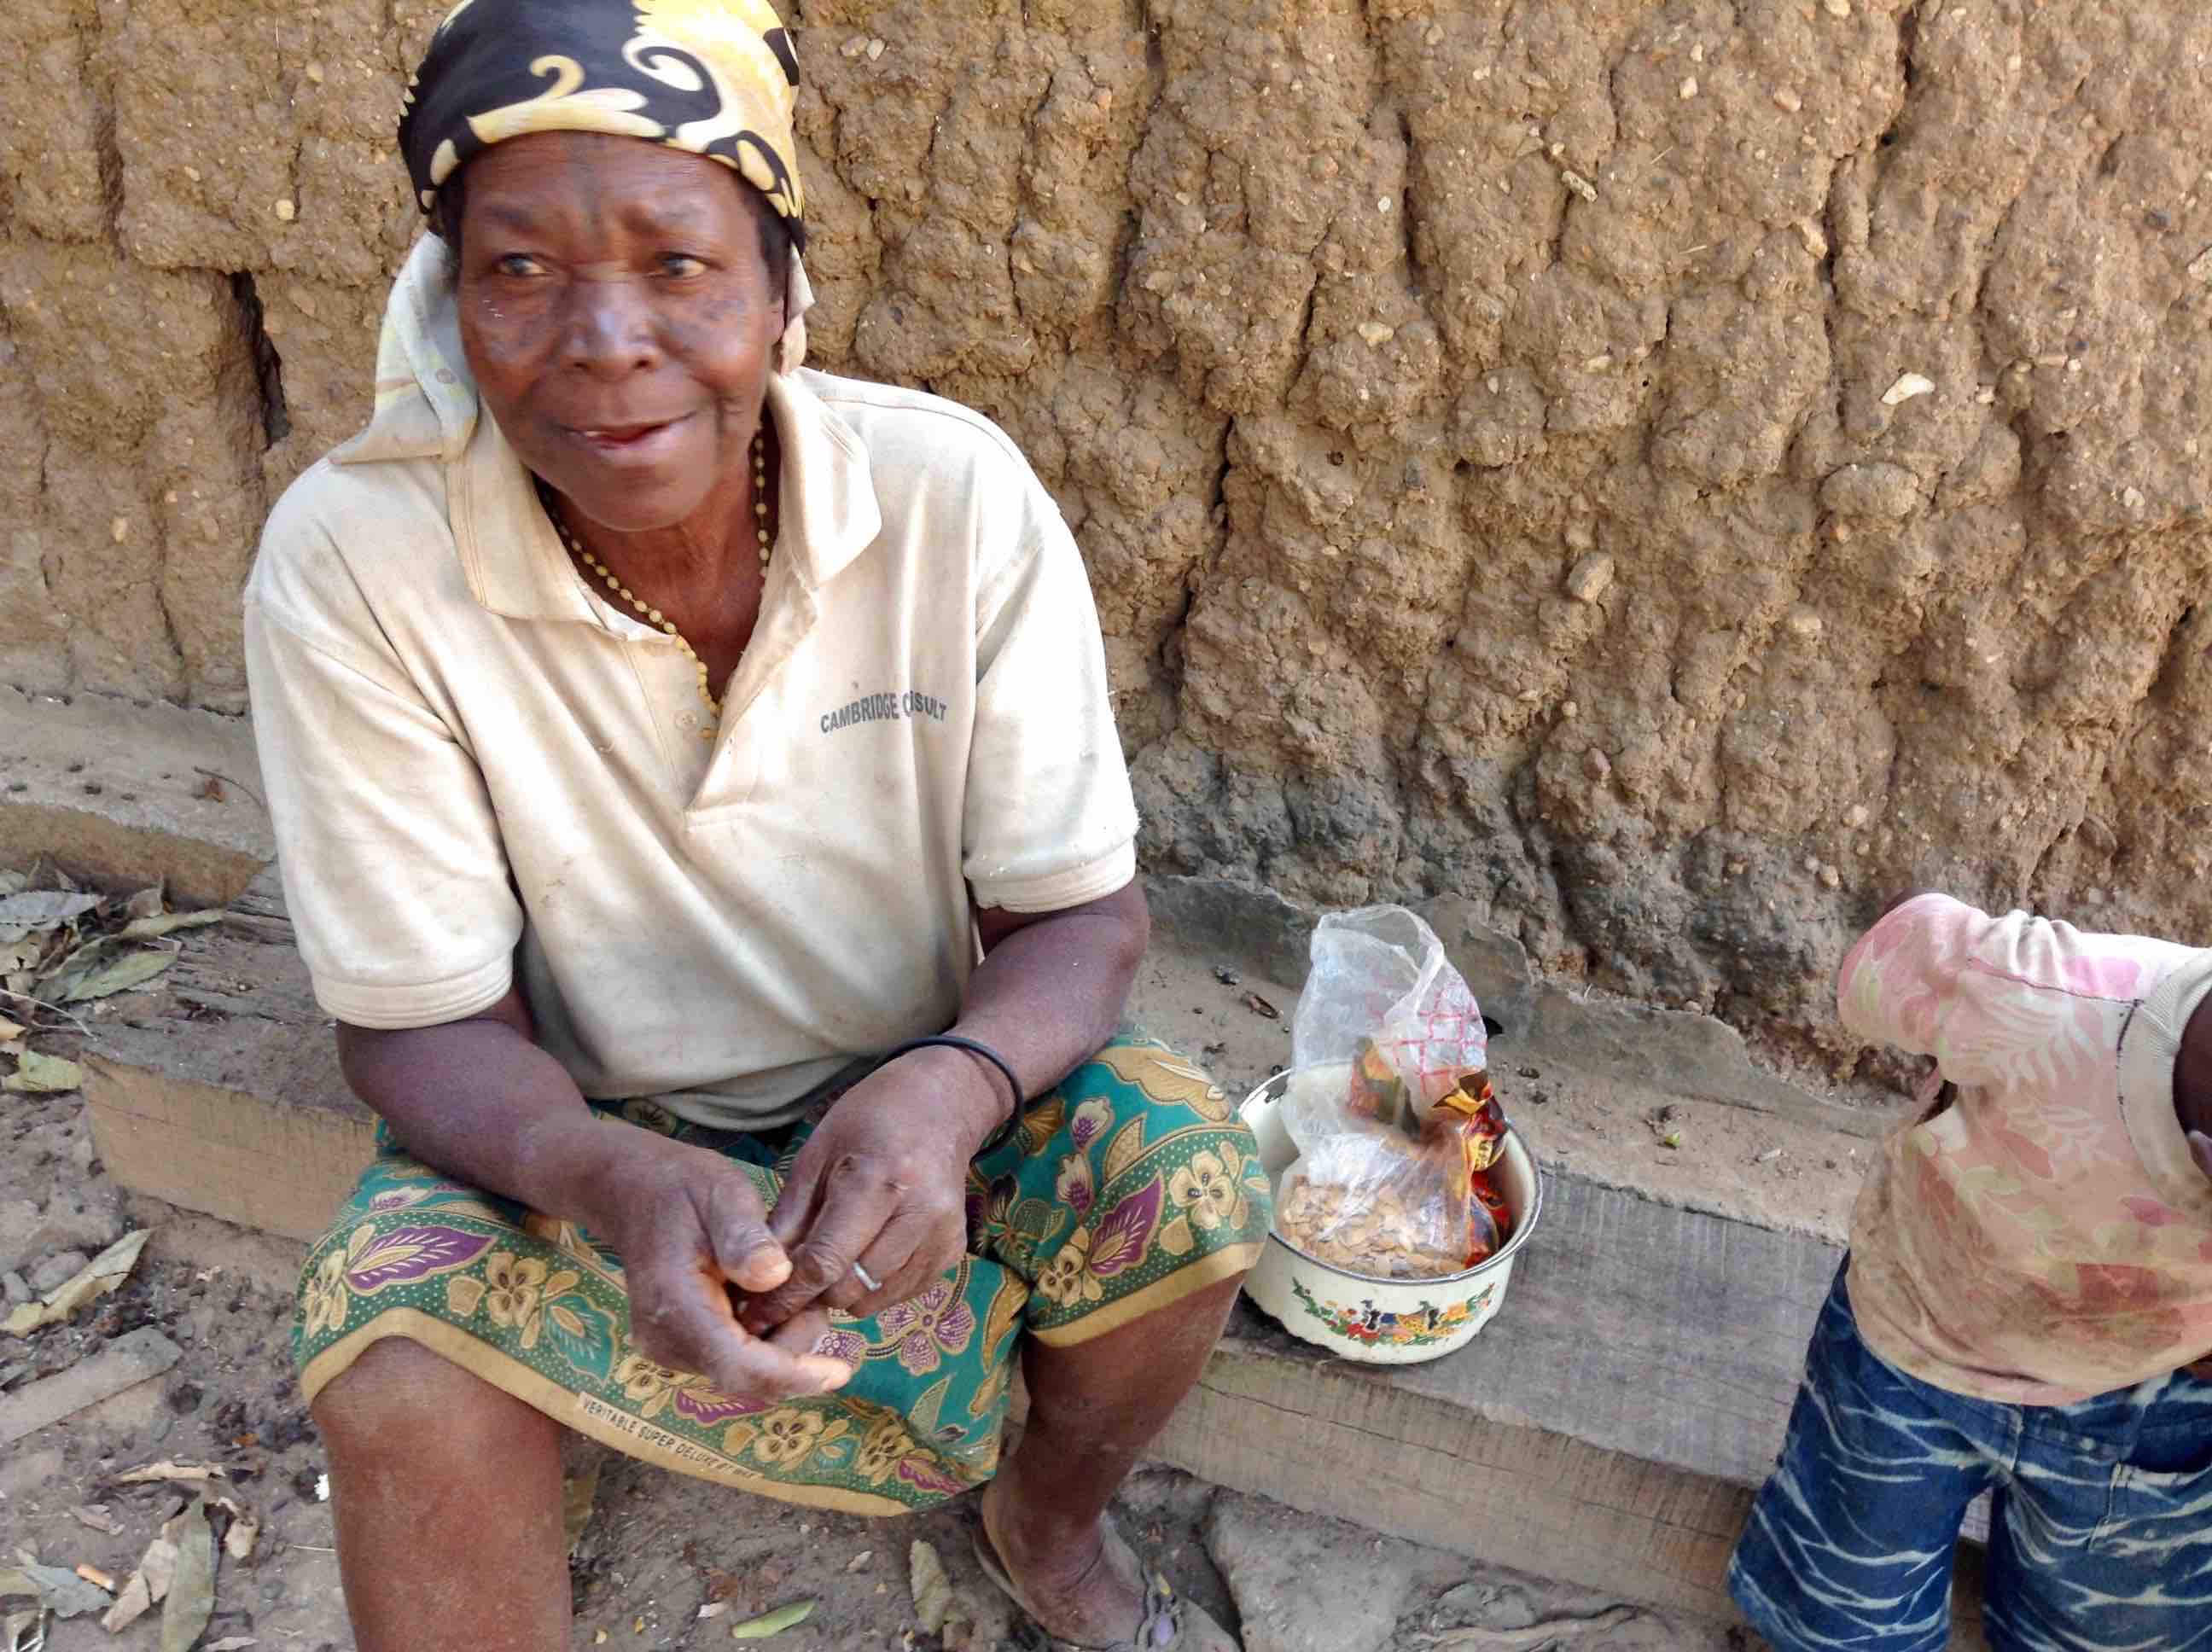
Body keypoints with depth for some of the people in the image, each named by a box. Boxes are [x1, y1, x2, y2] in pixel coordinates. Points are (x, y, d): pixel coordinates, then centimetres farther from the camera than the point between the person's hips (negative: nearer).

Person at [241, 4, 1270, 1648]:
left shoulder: (954, 492, -21)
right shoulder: (350, 559, -22)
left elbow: (1080, 910, -14)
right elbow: (424, 1020, -15)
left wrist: (947, 1090, -35)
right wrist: (619, 1182, -37)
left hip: (921, 1098, 2)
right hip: (582, 1134, 0)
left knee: (1187, 1177, -22)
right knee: (395, 1348, -28)